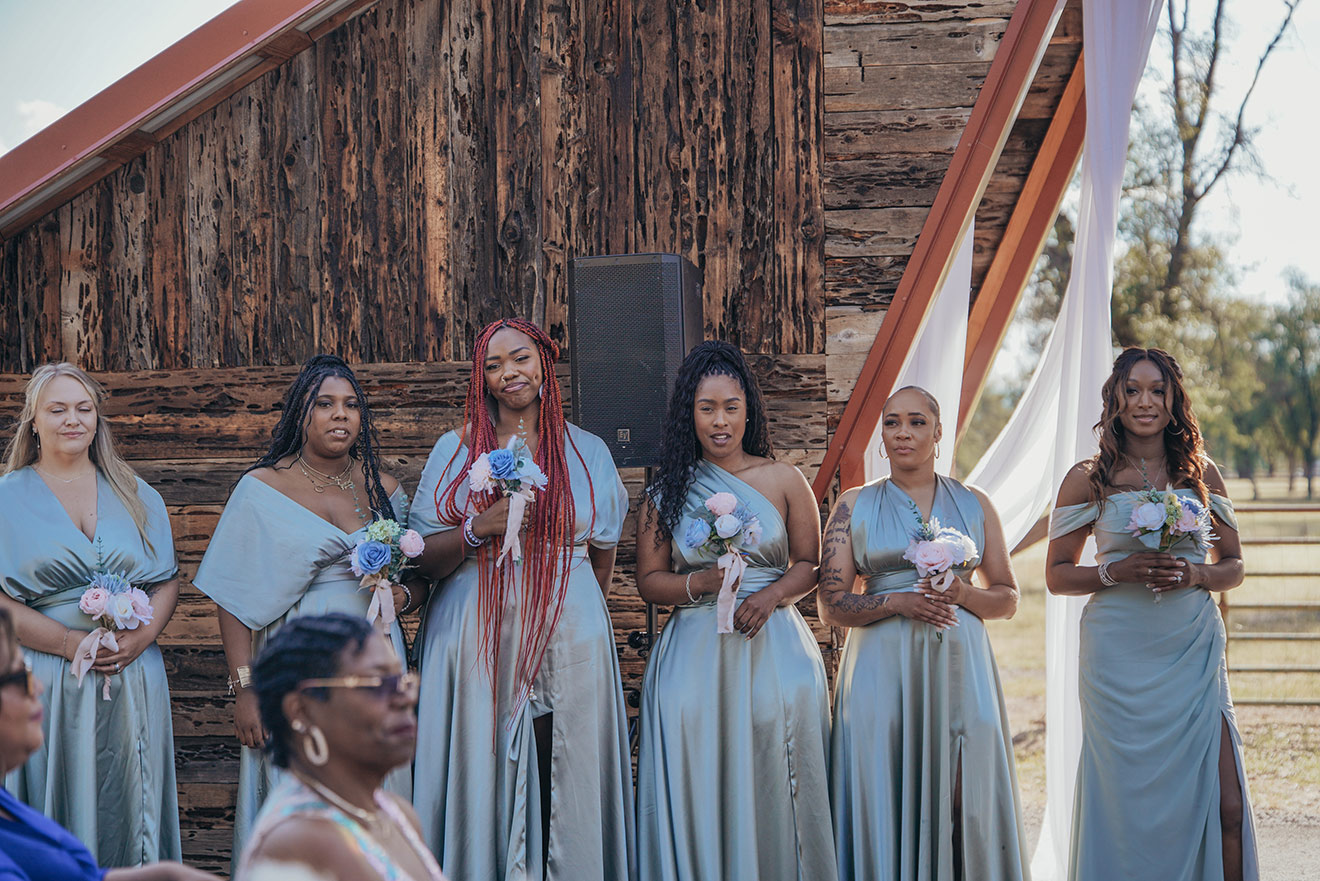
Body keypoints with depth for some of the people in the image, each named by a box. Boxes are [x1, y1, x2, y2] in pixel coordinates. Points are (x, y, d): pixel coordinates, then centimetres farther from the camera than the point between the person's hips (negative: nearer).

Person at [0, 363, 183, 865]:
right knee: (57, 808, 0)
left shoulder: (134, 495, 12)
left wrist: (141, 636, -9)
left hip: (132, 679, 3)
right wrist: (71, 643, -15)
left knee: (127, 804, 5)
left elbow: (167, 580, 10)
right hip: (46, 682, -2)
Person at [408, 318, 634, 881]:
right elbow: (427, 561, 1)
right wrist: (481, 527, -14)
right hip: (476, 639, 0)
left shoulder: (587, 452, 9)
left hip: (566, 639, 0)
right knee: (481, 785, -1)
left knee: (563, 789, -2)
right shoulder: (455, 450, 7)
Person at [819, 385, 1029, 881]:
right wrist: (899, 602, -12)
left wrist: (963, 594, -8)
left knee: (966, 799, -3)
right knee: (886, 799, -4)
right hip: (881, 669, -1)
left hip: (960, 668, 1)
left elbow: (1007, 599, 13)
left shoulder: (974, 505, 11)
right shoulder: (854, 506, 7)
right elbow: (832, 606, 2)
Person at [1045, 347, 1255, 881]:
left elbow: (1233, 566, 15)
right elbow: (1057, 576, 6)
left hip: (1194, 651, 2)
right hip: (1121, 655, -2)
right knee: (1131, 802, 0)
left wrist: (1195, 574, -7)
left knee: (1224, 804, -6)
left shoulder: (1202, 474, 9)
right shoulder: (1087, 480, 3)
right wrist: (1117, 573, -11)